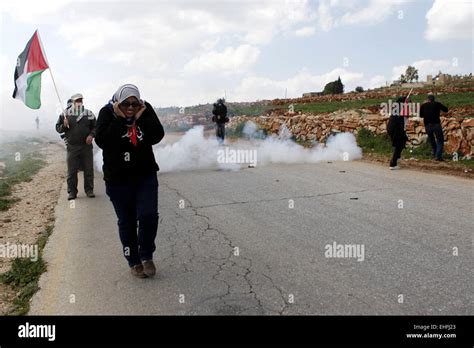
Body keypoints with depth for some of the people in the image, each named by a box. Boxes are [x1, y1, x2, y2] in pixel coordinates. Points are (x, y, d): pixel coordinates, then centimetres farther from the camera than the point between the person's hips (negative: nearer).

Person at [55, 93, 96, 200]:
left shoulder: (89, 113, 5)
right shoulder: (65, 114, 4)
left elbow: (95, 127, 11)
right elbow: (58, 128, 10)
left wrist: (91, 135, -8)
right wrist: (64, 126, -11)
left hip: (86, 146, 1)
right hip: (72, 147, 0)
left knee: (89, 170, 5)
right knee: (71, 171, 3)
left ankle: (89, 190, 16)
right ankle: (72, 192, 11)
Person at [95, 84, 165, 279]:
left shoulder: (146, 110, -3)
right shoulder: (107, 112, -8)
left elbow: (157, 136, -13)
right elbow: (102, 141, -21)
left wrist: (141, 117, -19)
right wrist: (119, 119, -22)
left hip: (145, 175, 1)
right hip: (118, 179, -1)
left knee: (148, 215, -10)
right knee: (126, 222, 9)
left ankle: (146, 256, 14)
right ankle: (134, 262, 26)